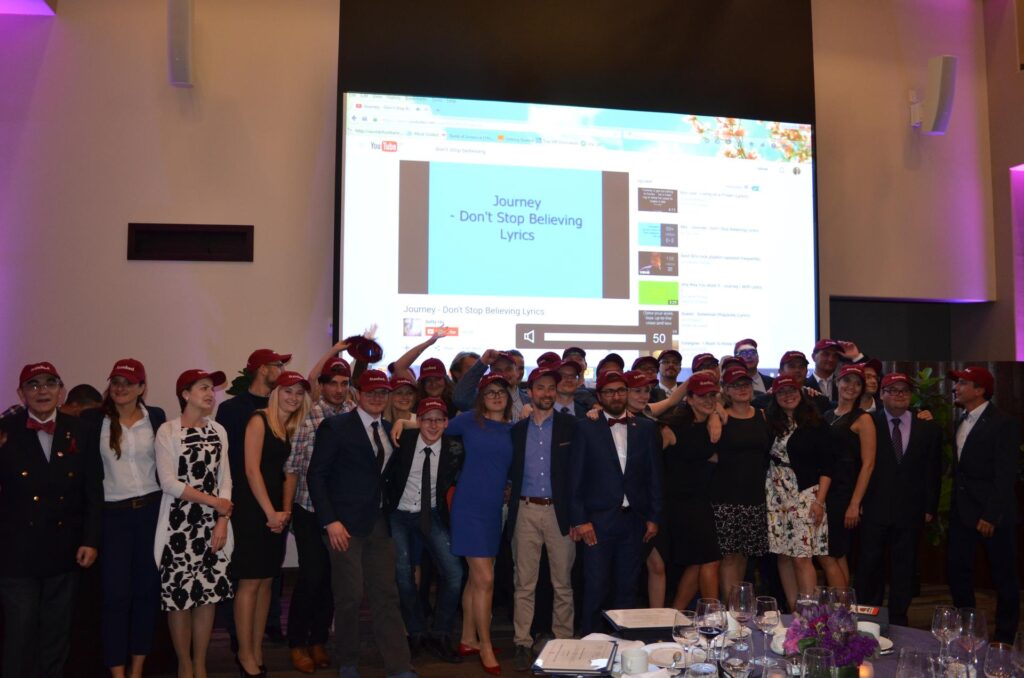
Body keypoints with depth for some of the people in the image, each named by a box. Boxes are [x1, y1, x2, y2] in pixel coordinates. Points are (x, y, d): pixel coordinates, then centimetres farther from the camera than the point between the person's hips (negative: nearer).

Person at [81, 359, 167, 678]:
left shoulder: (156, 417, 2)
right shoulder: (93, 419, -2)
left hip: (151, 510, 2)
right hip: (112, 514, -1)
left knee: (147, 589, 9)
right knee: (116, 593, 0)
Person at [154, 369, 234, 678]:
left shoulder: (218, 431, 8)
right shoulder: (168, 431, -6)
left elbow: (225, 479, 6)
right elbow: (168, 482, -12)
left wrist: (222, 521, -5)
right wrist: (213, 501, -12)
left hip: (212, 524, 4)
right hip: (180, 524, -4)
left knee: (209, 593, 6)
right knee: (179, 595, 1)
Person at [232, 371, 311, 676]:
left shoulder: (292, 428, 12)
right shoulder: (259, 420, -9)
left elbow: (288, 471, 12)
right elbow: (252, 470, -15)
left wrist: (286, 510, -2)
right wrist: (271, 513, -15)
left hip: (276, 510, 7)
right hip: (253, 508, -7)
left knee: (266, 581, 11)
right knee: (250, 582, -1)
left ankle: (257, 650, 19)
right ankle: (245, 653, 10)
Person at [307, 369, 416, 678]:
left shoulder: (389, 430, 11)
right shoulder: (335, 426, -5)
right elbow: (316, 475, -8)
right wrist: (330, 521, -14)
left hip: (380, 524, 5)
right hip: (345, 525, -5)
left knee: (387, 595, 4)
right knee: (349, 597, 1)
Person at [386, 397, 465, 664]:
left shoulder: (454, 449, -13)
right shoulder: (403, 441, -15)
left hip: (432, 515, 1)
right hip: (399, 514, -1)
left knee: (453, 572, -8)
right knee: (403, 575, 1)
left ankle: (440, 636, 9)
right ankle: (416, 632, 23)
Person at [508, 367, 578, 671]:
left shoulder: (570, 425, 1)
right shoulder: (517, 429, 8)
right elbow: (511, 470, 12)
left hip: (560, 511, -1)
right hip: (525, 511, 2)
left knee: (563, 583, 7)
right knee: (524, 584, 6)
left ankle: (563, 642, 19)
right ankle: (523, 643, 14)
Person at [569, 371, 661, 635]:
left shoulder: (646, 429, 8)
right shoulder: (585, 428, 0)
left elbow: (654, 475, 9)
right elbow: (575, 478, -2)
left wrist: (654, 517, 5)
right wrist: (579, 520, -8)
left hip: (634, 520, 3)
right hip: (598, 520, -2)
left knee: (627, 588, 10)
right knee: (595, 588, 0)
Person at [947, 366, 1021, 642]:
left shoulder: (1003, 424, -12)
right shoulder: (961, 423, 10)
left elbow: (1005, 475, -16)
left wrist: (991, 516, -19)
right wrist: (953, 506, 3)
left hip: (993, 516, -7)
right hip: (962, 513, 7)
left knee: (1003, 578, 8)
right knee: (958, 573, 10)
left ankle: (1004, 637, 22)